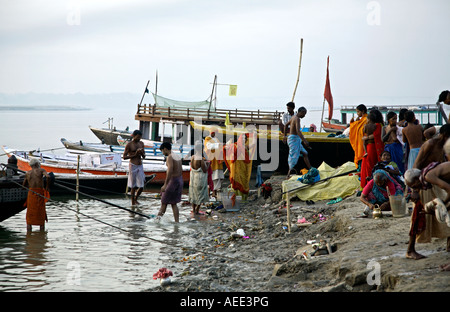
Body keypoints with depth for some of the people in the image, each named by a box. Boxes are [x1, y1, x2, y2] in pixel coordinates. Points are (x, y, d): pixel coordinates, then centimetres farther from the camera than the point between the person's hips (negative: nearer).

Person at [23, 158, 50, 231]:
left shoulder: (27, 173, 10)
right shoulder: (41, 170, 1)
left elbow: (24, 185, 18)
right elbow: (48, 177, -17)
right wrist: (47, 186, -5)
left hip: (31, 193, 2)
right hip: (40, 193, -2)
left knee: (30, 215, 7)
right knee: (41, 214, 7)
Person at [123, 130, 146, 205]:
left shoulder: (141, 143, 11)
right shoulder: (129, 144, -6)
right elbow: (124, 157, -7)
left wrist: (142, 153, -7)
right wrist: (134, 155, -15)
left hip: (140, 166, 5)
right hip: (133, 166, -5)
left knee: (141, 186, 3)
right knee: (133, 187, -1)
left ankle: (135, 199, 27)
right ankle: (133, 203, 9)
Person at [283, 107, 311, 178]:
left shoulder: (294, 117, 14)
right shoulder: (297, 119, -17)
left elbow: (286, 125, 28)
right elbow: (298, 131, -30)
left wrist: (285, 136, 33)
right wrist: (304, 140, -37)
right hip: (294, 139, -10)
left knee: (305, 153, 12)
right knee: (294, 156, -9)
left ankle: (310, 169, 13)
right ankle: (289, 174, -8)